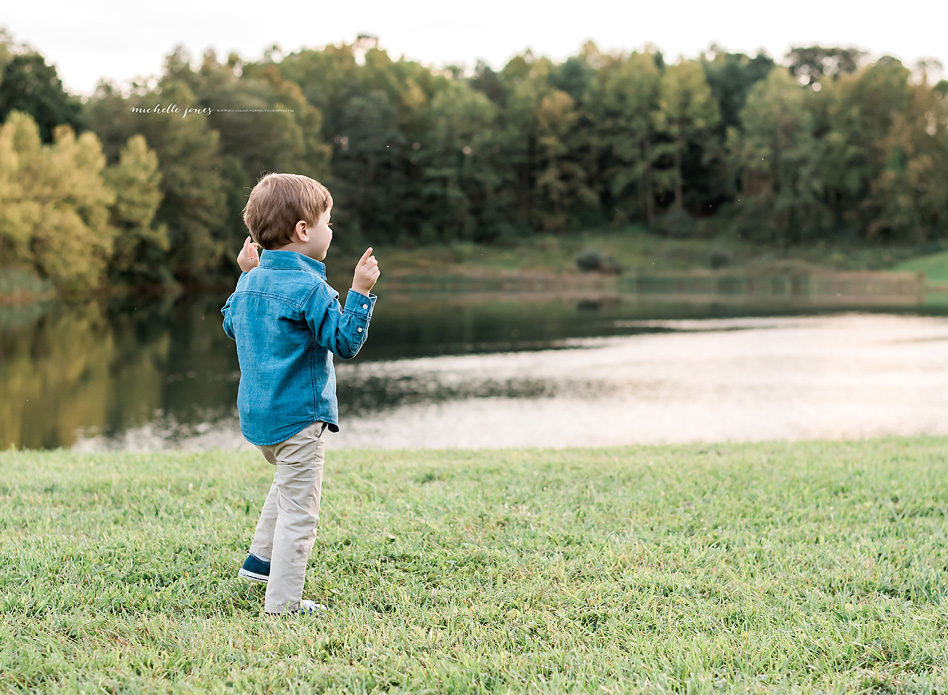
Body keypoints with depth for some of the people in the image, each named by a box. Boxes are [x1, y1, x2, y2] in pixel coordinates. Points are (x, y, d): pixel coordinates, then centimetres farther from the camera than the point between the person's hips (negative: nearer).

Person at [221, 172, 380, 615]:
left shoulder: (250, 282, 6)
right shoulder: (309, 289, -18)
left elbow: (230, 325, 23)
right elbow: (344, 342, -19)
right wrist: (360, 292, -20)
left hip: (256, 413, 9)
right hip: (297, 416, -9)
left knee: (287, 481, 33)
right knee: (298, 508, -3)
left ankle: (261, 558, 35)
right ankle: (283, 602, -1)